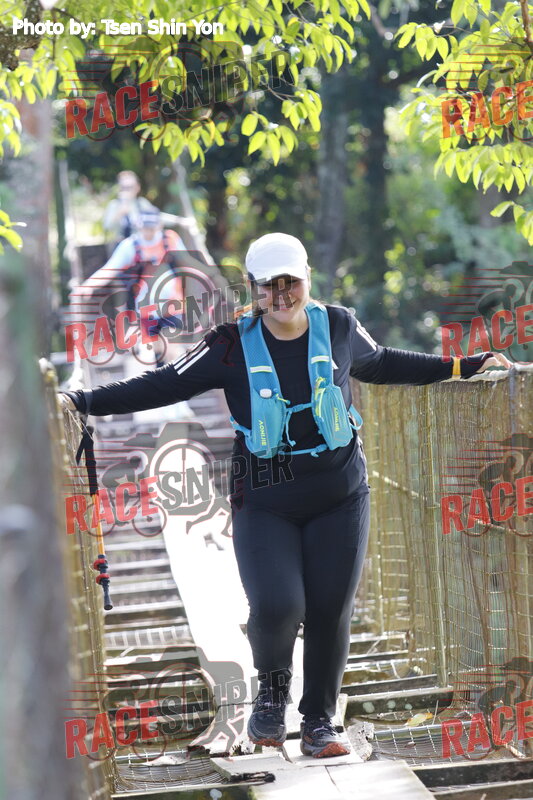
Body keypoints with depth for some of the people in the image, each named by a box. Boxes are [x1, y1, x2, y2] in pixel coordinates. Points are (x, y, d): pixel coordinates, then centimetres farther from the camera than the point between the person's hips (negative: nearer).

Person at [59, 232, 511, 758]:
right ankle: (272, 687, 15)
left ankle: (319, 723, 23)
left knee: (329, 612, 1)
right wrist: (84, 402, -13)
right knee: (276, 606, -19)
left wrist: (465, 365, 26)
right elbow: (163, 385, -5)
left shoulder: (340, 328, 1)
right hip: (264, 506, -2)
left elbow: (381, 364, 20)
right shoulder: (232, 346, -6)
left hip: (340, 501, 2)